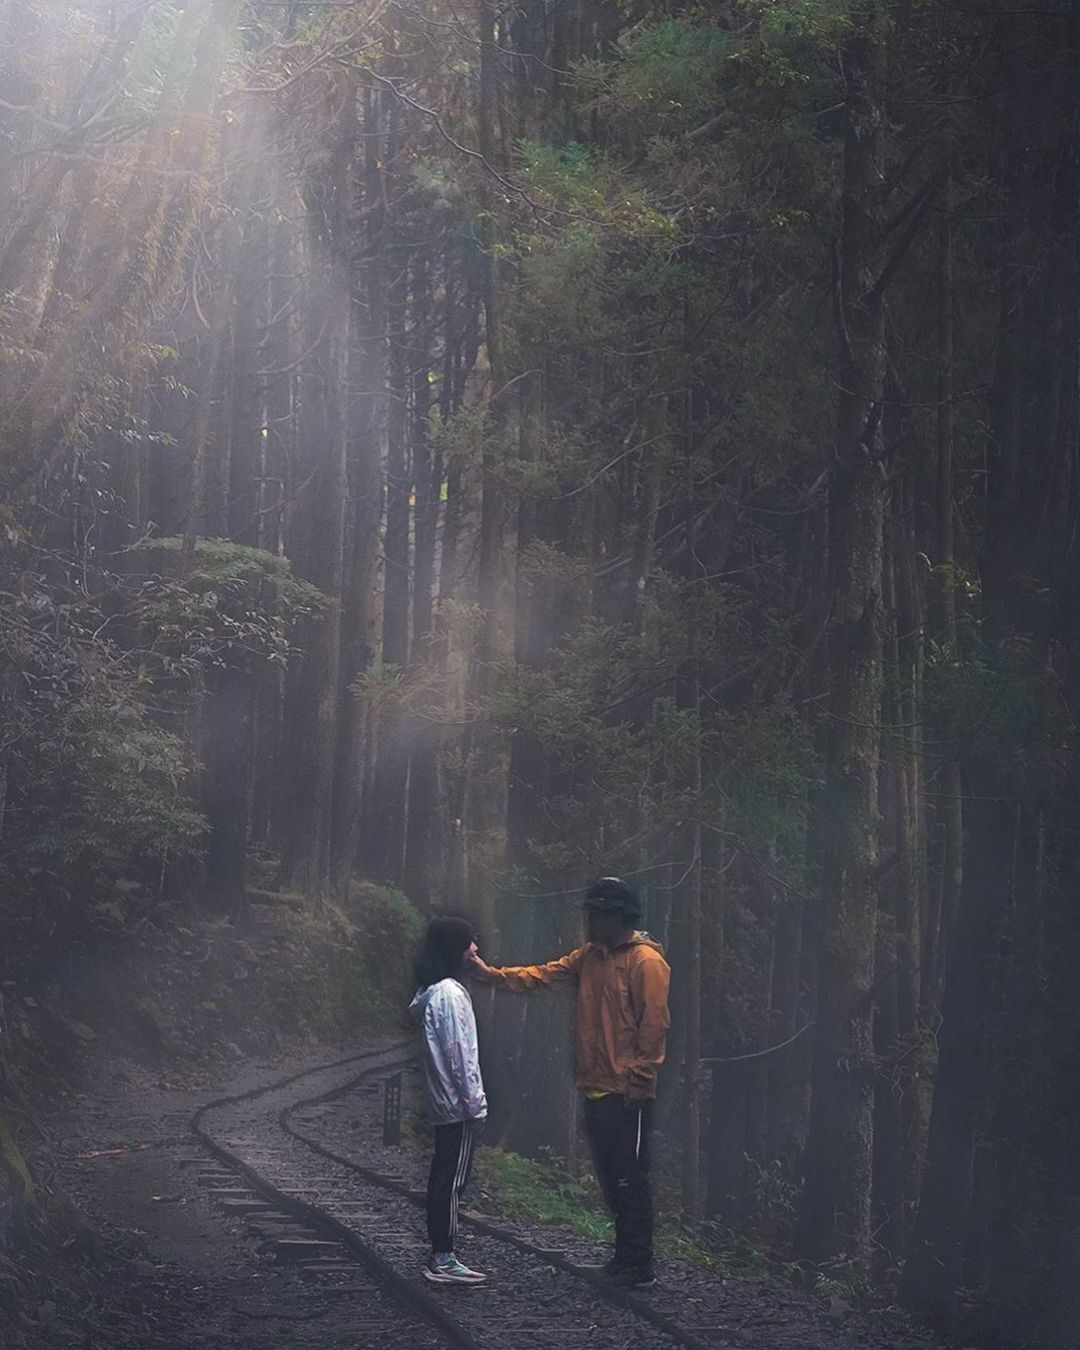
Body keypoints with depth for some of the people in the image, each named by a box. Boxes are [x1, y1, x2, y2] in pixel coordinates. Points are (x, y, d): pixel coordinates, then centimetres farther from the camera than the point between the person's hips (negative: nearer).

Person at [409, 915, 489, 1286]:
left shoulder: (430, 992, 12)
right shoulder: (450, 993, -17)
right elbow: (460, 1054, -19)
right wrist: (475, 1103, -15)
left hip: (442, 1102, 9)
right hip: (457, 1103, -9)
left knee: (443, 1178, 11)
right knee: (453, 1181, -6)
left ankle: (439, 1257, 15)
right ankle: (443, 1261, -4)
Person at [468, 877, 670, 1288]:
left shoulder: (645, 961, -11)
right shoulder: (590, 956, 14)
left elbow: (654, 1025, -15)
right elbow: (543, 975, 8)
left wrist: (637, 1080, -16)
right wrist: (494, 974, -5)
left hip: (627, 1094, -8)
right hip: (596, 1089, 8)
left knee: (629, 1178, -6)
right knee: (610, 1177, 13)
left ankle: (640, 1266, -2)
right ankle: (624, 1255, 21)